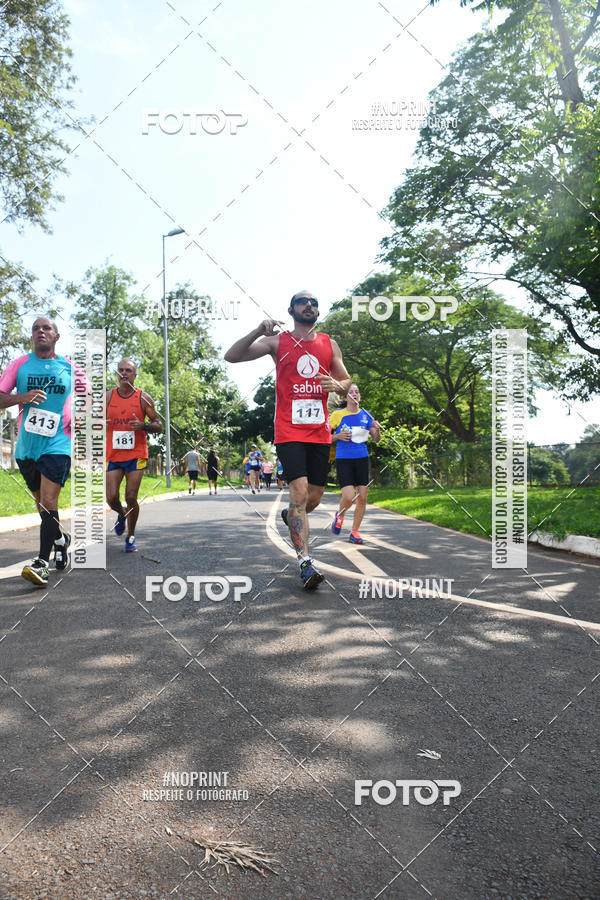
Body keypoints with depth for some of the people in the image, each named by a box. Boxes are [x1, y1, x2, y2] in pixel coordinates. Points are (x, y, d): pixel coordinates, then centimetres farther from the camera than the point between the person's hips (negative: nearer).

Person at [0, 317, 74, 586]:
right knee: (41, 502, 15)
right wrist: (22, 397, -16)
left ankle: (42, 563, -9)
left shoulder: (71, 368, 6)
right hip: (26, 446, 3)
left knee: (48, 502, -13)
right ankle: (60, 538, 39)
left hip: (57, 445, -3)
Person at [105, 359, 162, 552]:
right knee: (111, 498, -4)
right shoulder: (108, 397, 6)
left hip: (136, 454, -2)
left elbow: (158, 425, 5)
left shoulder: (143, 398, 2)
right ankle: (121, 514, 33)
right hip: (113, 455, 2)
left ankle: (130, 536, 15)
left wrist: (143, 426, -16)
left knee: (131, 498, -5)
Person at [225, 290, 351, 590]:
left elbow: (346, 381, 20)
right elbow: (231, 357, -5)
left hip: (320, 432, 4)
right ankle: (305, 563, -11)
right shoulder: (277, 342, 3)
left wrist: (337, 385, -4)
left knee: (314, 498, 9)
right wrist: (258, 331, -19)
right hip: (289, 431, -4)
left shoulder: (329, 344, 14)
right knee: (299, 491, -17)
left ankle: (289, 515, 43)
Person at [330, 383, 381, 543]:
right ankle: (339, 515, 19)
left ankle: (354, 532, 16)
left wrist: (377, 430, -10)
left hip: (362, 459, 4)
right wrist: (338, 436, -13)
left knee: (362, 497, 1)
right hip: (343, 459, -3)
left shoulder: (365, 415, 8)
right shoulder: (337, 414, -1)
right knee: (349, 497, -15)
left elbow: (376, 439, 10)